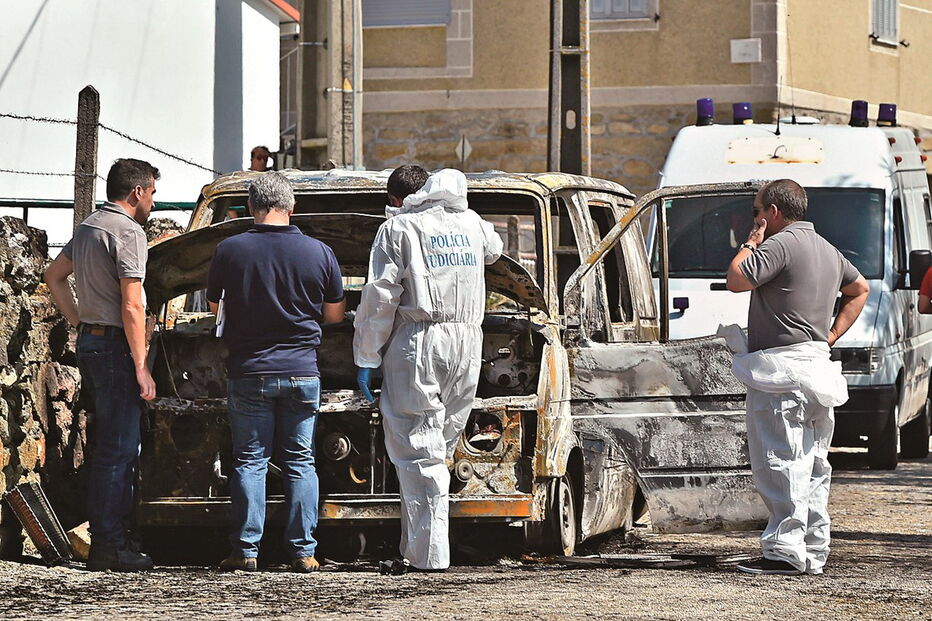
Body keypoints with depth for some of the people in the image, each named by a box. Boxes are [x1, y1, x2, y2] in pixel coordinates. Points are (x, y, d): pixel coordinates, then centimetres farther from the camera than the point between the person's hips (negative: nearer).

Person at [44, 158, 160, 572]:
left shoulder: (88, 227, 15)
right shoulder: (127, 231, -14)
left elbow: (54, 276, 27)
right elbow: (132, 306, -19)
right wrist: (142, 367, -17)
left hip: (90, 341, 10)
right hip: (115, 345, -10)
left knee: (105, 446, 14)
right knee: (118, 449, -7)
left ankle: (105, 539, 17)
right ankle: (110, 546, -8)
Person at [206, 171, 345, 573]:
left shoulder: (230, 251, -6)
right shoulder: (319, 253, -3)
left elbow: (214, 306, 8)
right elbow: (335, 314, 9)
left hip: (249, 373, -1)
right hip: (302, 371, 1)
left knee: (249, 460, 6)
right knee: (300, 462, 7)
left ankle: (246, 550, 3)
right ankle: (303, 551, 7)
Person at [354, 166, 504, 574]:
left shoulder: (399, 227, -1)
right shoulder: (470, 221, 16)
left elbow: (380, 299, -7)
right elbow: (493, 250, 40)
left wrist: (366, 359, -3)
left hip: (418, 341, -6)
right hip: (468, 341, 6)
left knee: (417, 449, -5)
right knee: (438, 446, 10)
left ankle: (429, 553, -10)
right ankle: (416, 549, 10)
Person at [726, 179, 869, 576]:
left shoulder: (781, 244, -11)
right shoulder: (827, 250, 19)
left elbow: (736, 280, -15)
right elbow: (860, 289, 33)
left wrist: (752, 243, 0)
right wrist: (832, 335, 23)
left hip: (781, 368, -10)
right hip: (817, 362, 10)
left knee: (780, 461, -11)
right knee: (813, 465, 11)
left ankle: (785, 550, -16)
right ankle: (813, 552, 13)